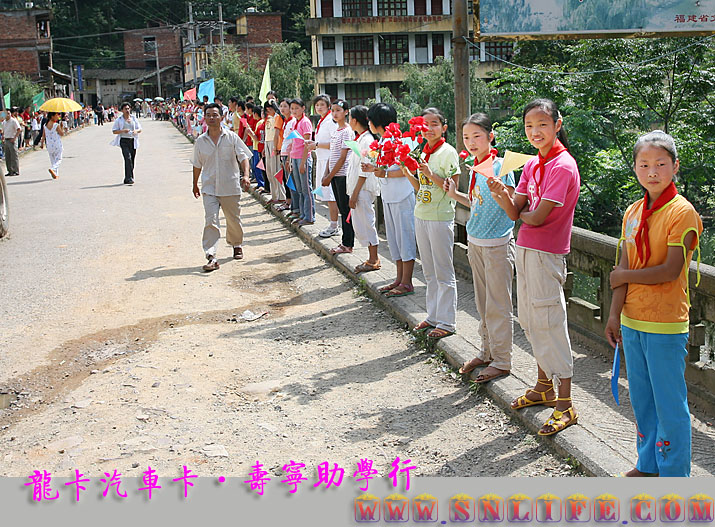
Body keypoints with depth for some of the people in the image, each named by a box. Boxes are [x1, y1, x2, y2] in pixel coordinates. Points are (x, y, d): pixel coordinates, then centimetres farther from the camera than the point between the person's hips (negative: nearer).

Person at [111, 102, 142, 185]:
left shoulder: (134, 118, 12)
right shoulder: (119, 120, 2)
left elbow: (140, 129, 12)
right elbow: (114, 131, 1)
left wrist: (136, 131, -11)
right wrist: (123, 131, -16)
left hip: (133, 141, 4)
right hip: (124, 141, -4)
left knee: (132, 160, 5)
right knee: (128, 158, -20)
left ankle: (127, 179, 17)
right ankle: (129, 178, -24)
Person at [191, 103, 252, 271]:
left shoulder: (231, 137, -1)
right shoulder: (200, 141, 5)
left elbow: (243, 157, -4)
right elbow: (197, 164, 17)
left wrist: (246, 175, -20)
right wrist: (195, 184, 23)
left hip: (230, 186, 0)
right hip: (209, 188, 1)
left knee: (234, 220, 13)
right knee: (211, 221, -12)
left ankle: (237, 245, 40)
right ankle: (211, 257, -14)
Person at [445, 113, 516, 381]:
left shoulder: (499, 166, -14)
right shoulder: (474, 168, 9)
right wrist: (456, 194, 10)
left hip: (497, 244, -8)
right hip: (476, 242, 8)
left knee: (497, 305, 0)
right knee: (483, 303, 16)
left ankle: (502, 361, 11)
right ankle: (487, 352, 29)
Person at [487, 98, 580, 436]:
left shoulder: (563, 165, -15)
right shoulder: (531, 165, 11)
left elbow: (537, 217, -19)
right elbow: (515, 212, 4)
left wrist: (522, 212, 2)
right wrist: (502, 195, -15)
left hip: (546, 254, -8)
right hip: (525, 250, 8)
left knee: (549, 323, -5)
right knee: (530, 320, 16)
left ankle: (565, 406, 3)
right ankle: (544, 386, 32)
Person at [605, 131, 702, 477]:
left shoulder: (682, 212, -12)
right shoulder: (633, 213, 8)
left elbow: (671, 271, -19)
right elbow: (622, 268, 4)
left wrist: (625, 276, -8)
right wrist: (615, 314, -1)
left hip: (666, 324, -7)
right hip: (632, 319, 7)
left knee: (669, 401, 3)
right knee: (640, 396, 18)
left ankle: (674, 475, 17)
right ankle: (648, 464, 34)